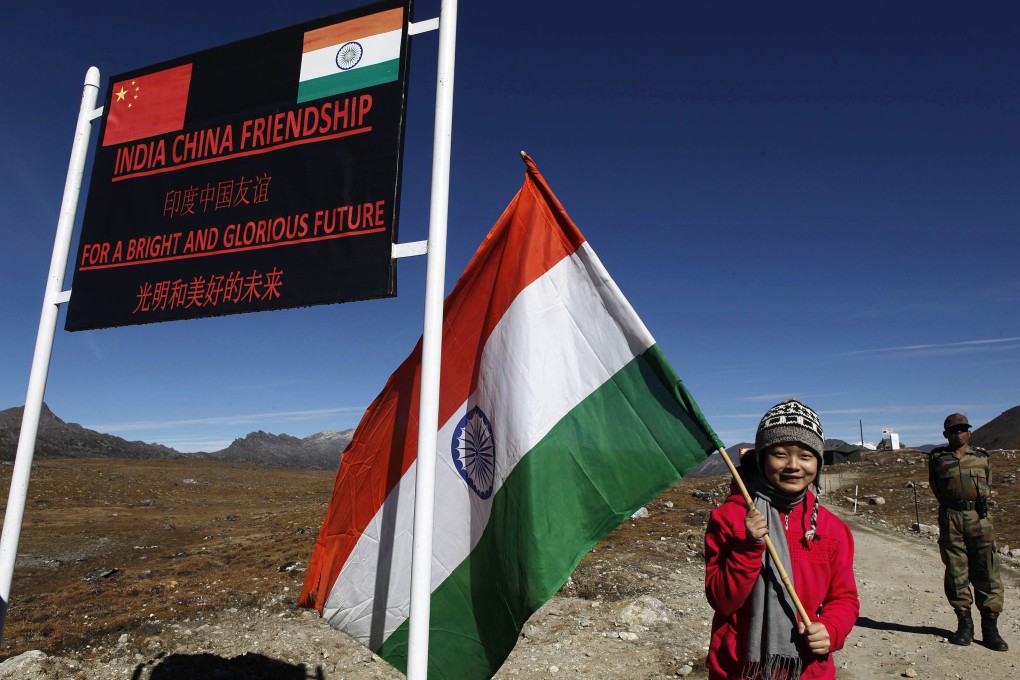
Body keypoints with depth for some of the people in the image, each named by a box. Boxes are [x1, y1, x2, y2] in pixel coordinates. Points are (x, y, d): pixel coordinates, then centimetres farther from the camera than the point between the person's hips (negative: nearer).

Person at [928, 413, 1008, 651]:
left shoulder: (981, 457, 11)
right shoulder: (937, 458, 7)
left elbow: (988, 486, 19)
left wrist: (978, 506, 11)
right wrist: (953, 509, 7)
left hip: (979, 518, 1)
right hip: (950, 519, -1)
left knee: (987, 572, -1)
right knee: (956, 573, 3)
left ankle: (990, 628, 7)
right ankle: (964, 624, 13)